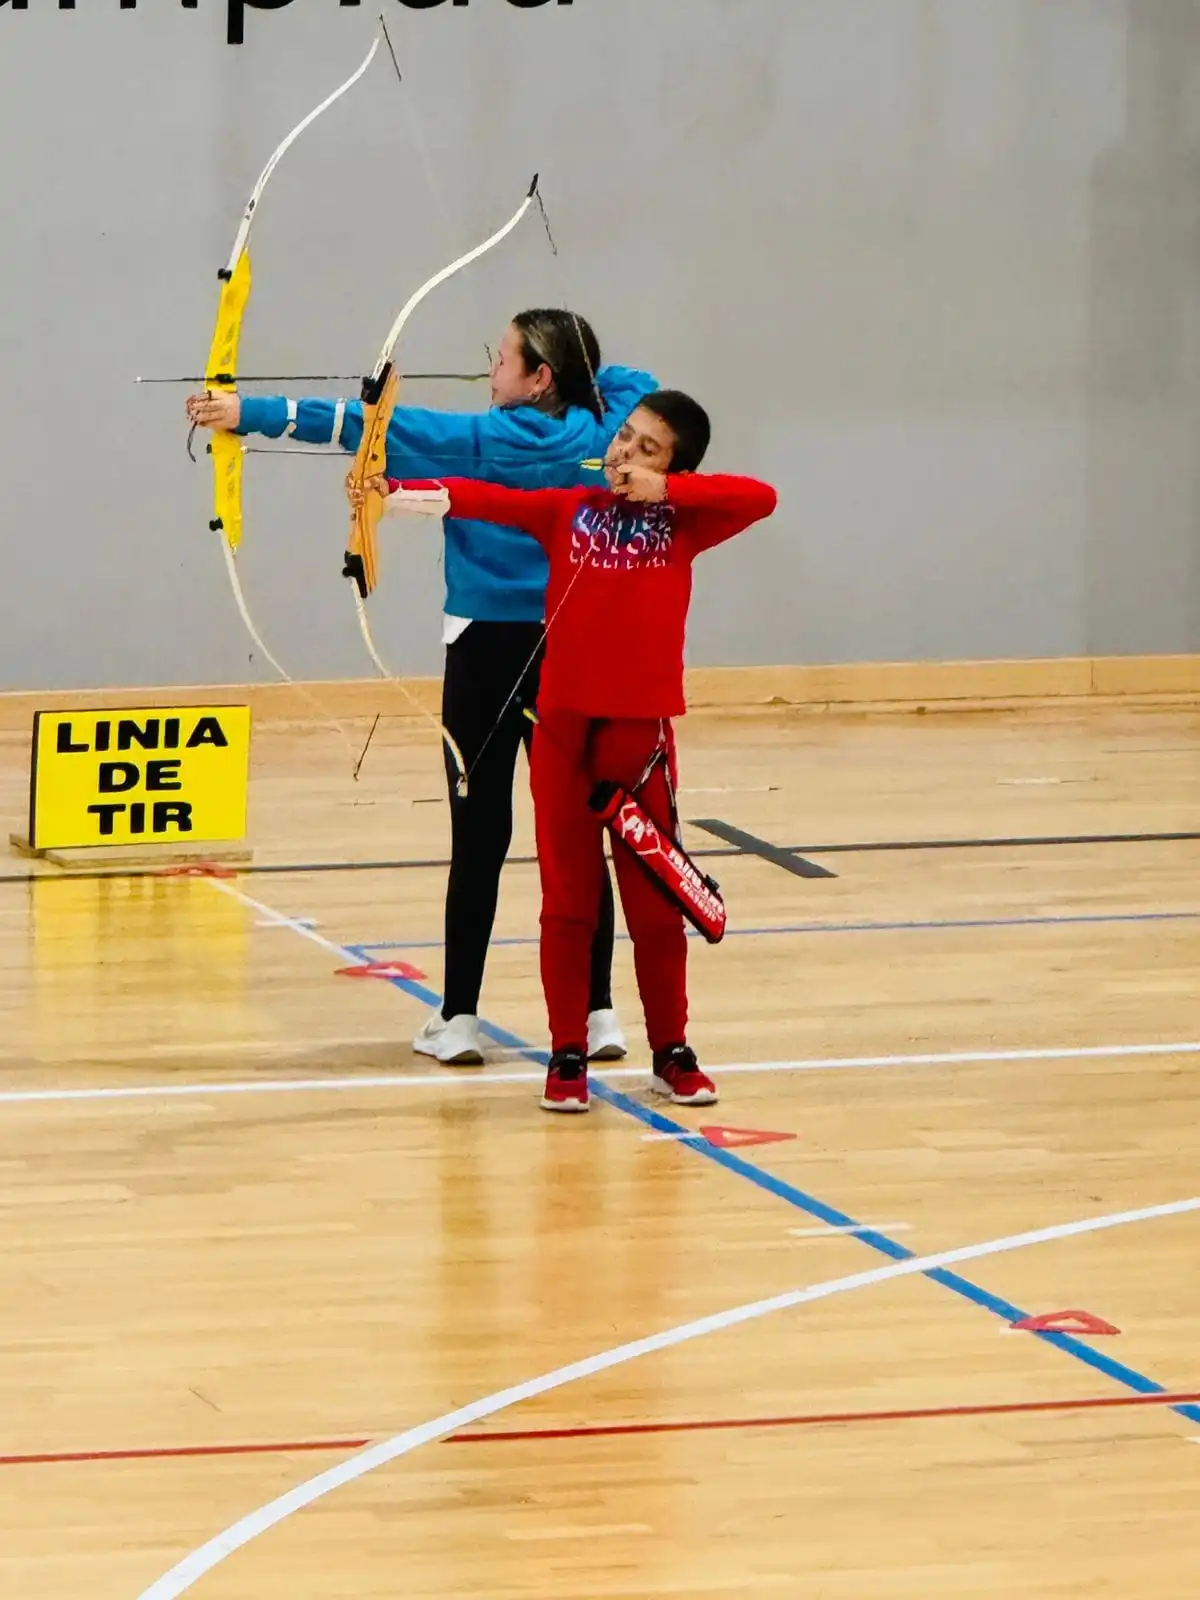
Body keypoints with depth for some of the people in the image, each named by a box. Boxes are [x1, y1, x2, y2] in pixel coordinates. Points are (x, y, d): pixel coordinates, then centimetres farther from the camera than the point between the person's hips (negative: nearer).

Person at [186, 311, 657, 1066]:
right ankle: (599, 1013, 7)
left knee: (479, 837, 0)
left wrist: (253, 413, -16)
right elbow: (634, 383, 25)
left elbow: (374, 427, -15)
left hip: (491, 649, -4)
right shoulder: (599, 433, 2)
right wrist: (578, 376, 22)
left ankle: (459, 1018, 3)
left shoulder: (485, 441, -10)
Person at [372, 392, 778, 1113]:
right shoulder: (566, 509, 5)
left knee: (655, 901, 6)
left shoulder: (681, 523, 4)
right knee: (567, 900, 5)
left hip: (641, 729, -1)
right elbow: (486, 499, -8)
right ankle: (568, 1055, 13)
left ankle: (672, 1053, 19)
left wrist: (662, 488, -11)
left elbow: (761, 497, -9)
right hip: (563, 727, 1)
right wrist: (396, 489, -22)